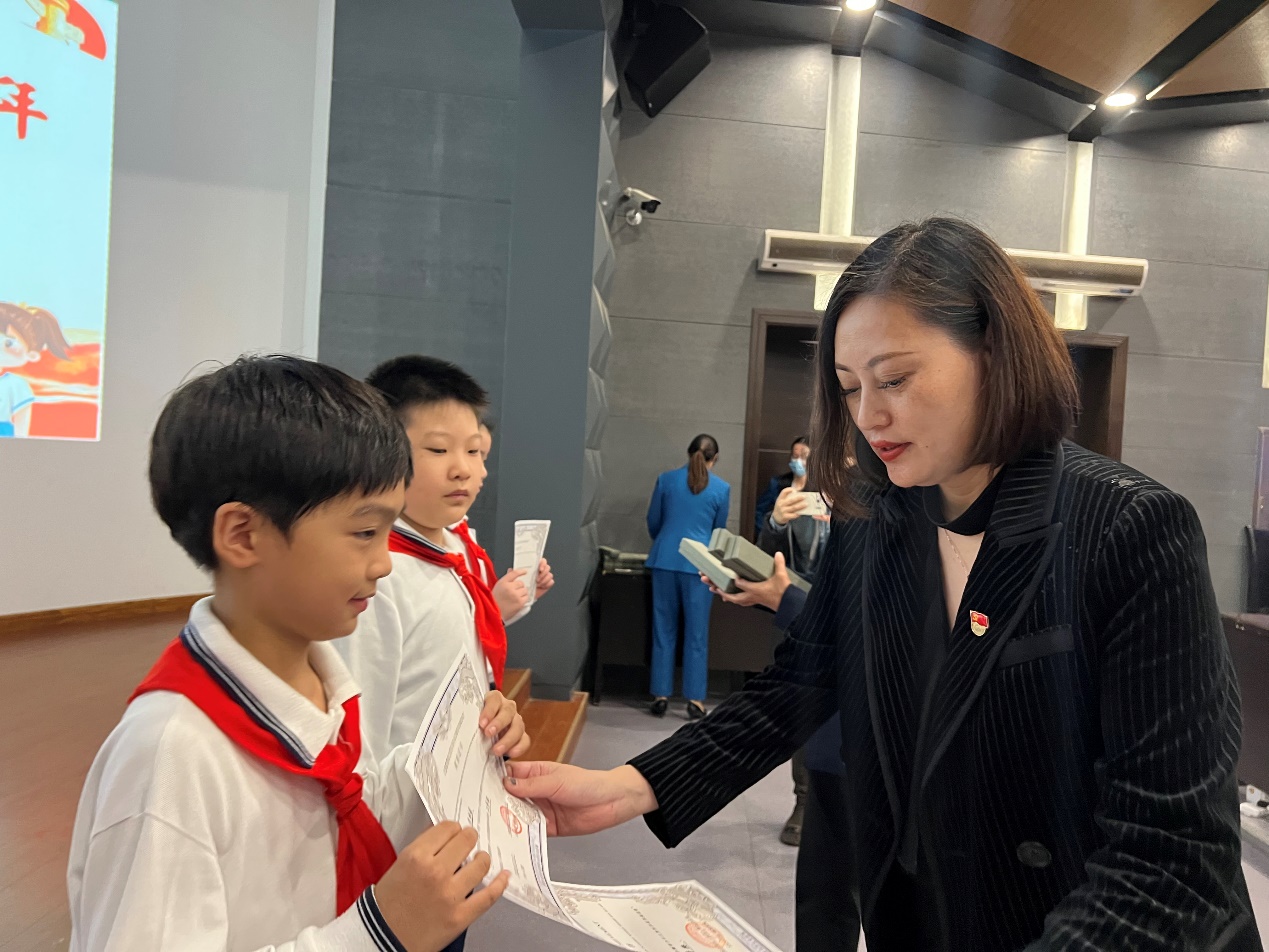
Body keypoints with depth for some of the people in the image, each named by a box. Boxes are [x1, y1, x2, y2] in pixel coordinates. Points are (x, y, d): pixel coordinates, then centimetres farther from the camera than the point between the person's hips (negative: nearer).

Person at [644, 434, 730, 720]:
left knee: (664, 631, 9)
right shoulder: (721, 489, 2)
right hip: (698, 564, -1)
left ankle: (661, 696, 12)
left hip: (664, 560, 1)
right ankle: (695, 699, 9)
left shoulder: (666, 479, 4)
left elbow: (653, 523, 12)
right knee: (697, 634, 6)